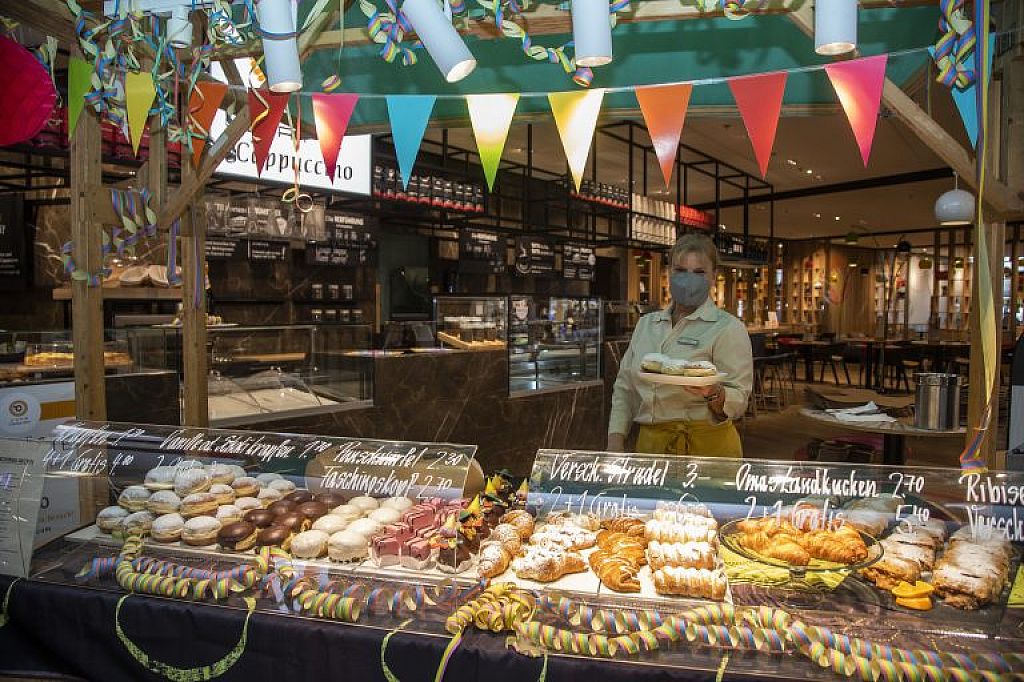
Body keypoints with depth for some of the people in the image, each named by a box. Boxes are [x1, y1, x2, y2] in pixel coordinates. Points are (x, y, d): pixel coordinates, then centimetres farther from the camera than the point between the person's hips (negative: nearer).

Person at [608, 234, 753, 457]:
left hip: (706, 446, -4)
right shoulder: (646, 324, 9)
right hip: (648, 444, 4)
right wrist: (615, 441, 1)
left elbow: (738, 401, -10)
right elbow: (624, 388, 11)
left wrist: (713, 394, -31)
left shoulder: (728, 328, -5)